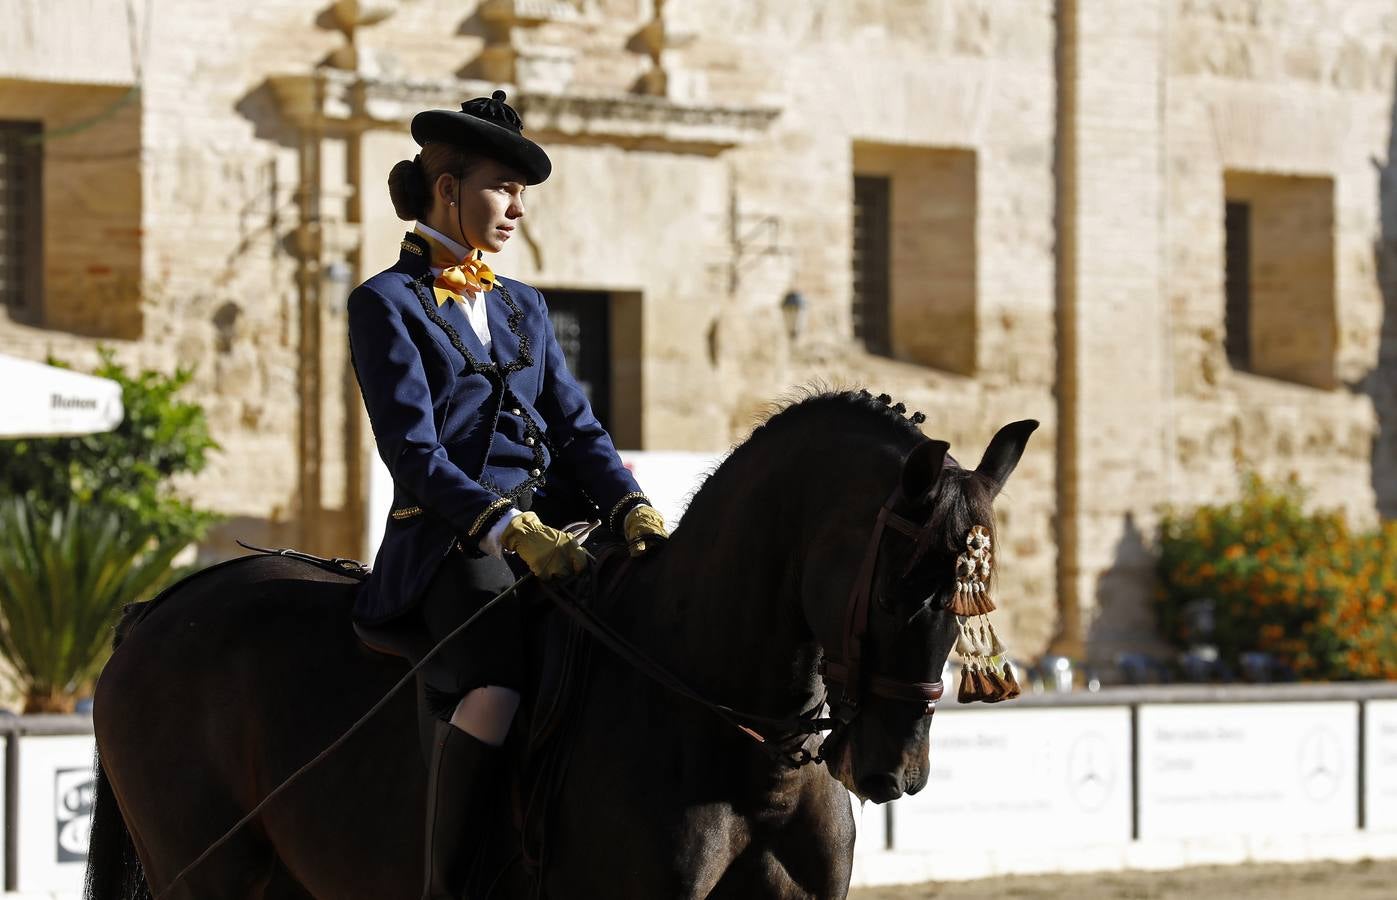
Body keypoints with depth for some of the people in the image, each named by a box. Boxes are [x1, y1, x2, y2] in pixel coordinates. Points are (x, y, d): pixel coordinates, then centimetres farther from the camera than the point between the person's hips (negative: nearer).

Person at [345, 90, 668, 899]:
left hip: (549, 527, 7)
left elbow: (577, 429, 15)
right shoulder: (387, 305, 0)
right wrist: (508, 529, -22)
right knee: (505, 671, -35)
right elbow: (415, 454, -10)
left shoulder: (524, 307, 21)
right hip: (452, 539, -7)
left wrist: (631, 507, -5)